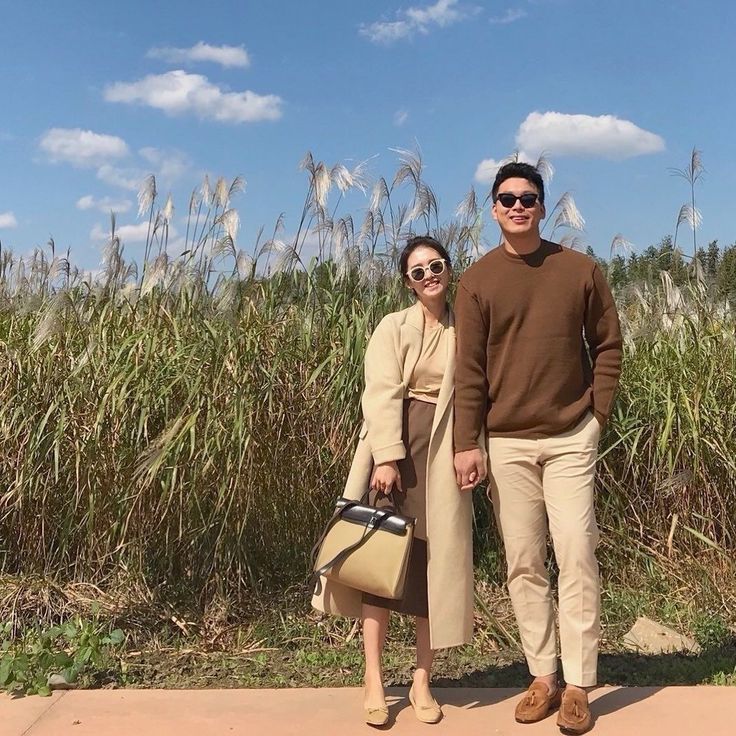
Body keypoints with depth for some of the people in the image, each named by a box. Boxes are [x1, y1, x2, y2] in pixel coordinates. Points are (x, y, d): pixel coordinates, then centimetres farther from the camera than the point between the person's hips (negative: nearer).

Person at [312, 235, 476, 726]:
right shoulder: (393, 327, 4)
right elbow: (382, 393, -6)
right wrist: (387, 457, -17)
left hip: (443, 456, 2)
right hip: (396, 448, -2)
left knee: (436, 563, 3)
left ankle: (423, 681, 16)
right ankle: (374, 680, 6)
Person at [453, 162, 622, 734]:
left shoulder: (581, 270, 3)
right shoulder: (477, 280, 2)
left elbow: (608, 345, 9)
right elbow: (469, 367, -2)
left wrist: (598, 412, 0)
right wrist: (466, 442, -8)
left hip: (571, 438, 0)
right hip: (506, 441, 1)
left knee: (576, 556, -3)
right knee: (524, 564, 6)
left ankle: (578, 687, 8)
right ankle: (543, 677, 18)